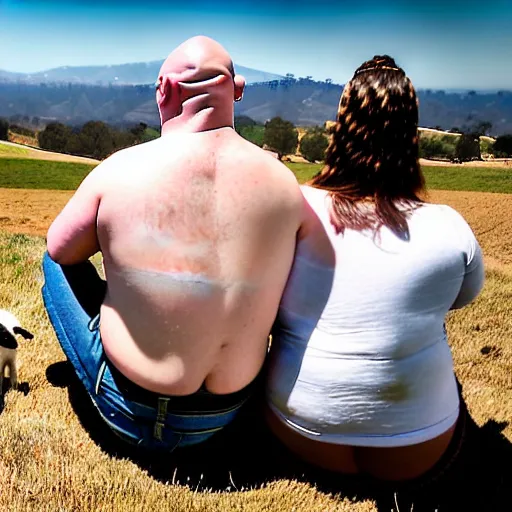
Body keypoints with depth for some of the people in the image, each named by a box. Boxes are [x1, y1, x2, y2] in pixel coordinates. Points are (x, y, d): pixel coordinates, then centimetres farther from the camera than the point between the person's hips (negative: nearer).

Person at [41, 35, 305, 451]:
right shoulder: (284, 183, -11)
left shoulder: (120, 169, -17)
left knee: (56, 263, 17)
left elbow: (60, 249, 1)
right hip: (226, 415, 3)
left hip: (128, 415, -2)